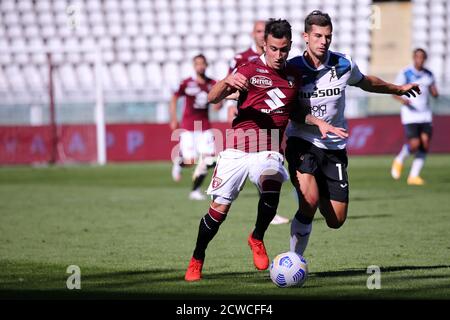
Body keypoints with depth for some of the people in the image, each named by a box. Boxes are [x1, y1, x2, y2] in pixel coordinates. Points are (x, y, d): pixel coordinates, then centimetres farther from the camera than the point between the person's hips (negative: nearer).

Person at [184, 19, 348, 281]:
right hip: (238, 148, -2)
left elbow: (296, 113, 29)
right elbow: (213, 98, -9)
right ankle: (196, 262, 19)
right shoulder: (250, 70, 1)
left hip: (269, 150, 2)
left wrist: (320, 123, 12)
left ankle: (257, 239, -5)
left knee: (272, 187, -31)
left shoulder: (294, 76, 13)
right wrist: (227, 82, -30)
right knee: (220, 208, -3)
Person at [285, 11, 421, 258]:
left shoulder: (343, 65, -1)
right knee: (309, 202, -28)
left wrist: (398, 89, 35)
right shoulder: (291, 68, -10)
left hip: (334, 147, 4)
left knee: (336, 221, 1)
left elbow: (365, 82, 21)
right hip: (301, 142, -3)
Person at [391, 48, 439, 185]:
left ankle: (413, 176, 3)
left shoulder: (428, 74, 10)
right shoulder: (405, 74, -4)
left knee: (425, 145, -5)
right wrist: (402, 100, -24)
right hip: (410, 115, -5)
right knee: (414, 145, -15)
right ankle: (399, 160, 16)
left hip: (425, 115, 5)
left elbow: (434, 92, 18)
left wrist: (435, 93, -7)